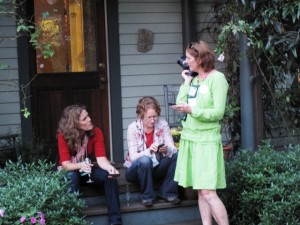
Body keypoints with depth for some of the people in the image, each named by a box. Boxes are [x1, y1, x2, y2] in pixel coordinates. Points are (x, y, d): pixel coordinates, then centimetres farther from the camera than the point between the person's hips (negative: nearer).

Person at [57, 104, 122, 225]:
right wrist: (80, 165, -50)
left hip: (88, 168, 3)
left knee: (110, 175, -26)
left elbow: (101, 158, -23)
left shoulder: (96, 132, -16)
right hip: (71, 171, -2)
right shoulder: (63, 135, -23)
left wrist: (110, 167, -46)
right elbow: (65, 164, -28)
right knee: (72, 176, -37)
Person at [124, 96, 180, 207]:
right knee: (145, 160, -36)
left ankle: (167, 193, -8)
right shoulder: (133, 128, -15)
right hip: (135, 170, -3)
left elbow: (173, 149, -11)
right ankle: (147, 196, -15)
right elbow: (133, 157, -21)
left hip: (156, 168, 3)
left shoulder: (163, 125, -7)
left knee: (177, 156, -21)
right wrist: (149, 151, -40)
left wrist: (167, 149, -36)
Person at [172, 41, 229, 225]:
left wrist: (191, 110, -22)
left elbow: (218, 112, -14)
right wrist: (186, 82, 5)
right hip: (189, 139, 7)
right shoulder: (193, 79, 13)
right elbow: (181, 105, 5)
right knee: (200, 191, 7)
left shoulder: (217, 78, -7)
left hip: (207, 140, -7)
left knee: (208, 192, -11)